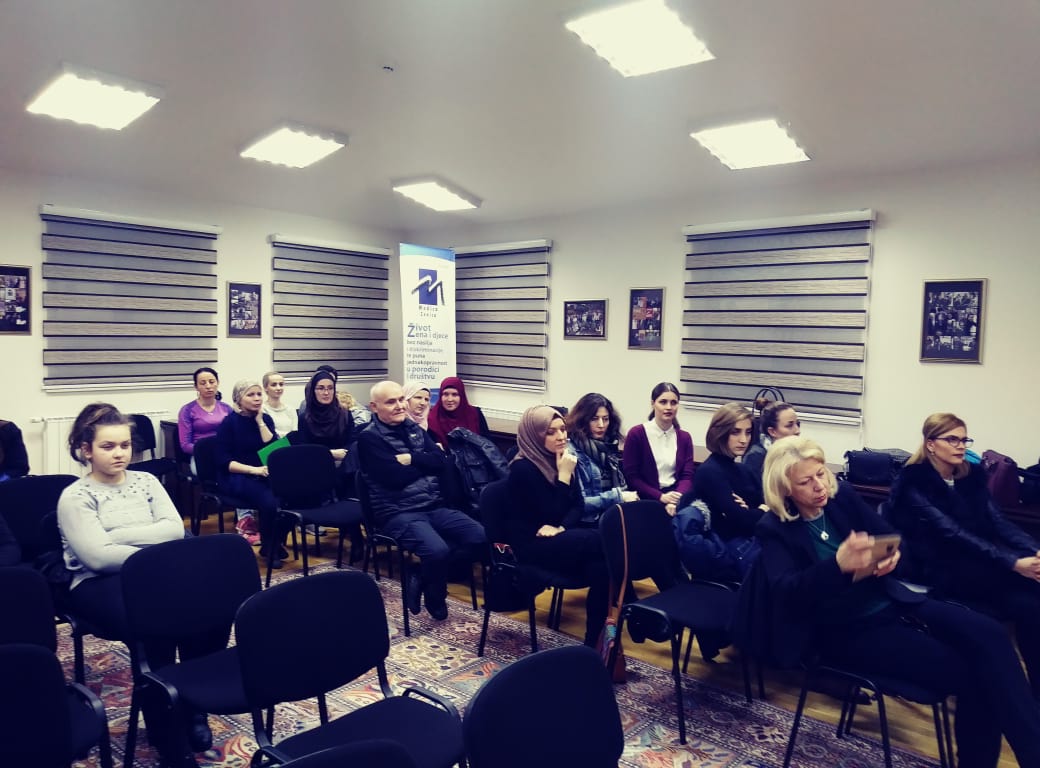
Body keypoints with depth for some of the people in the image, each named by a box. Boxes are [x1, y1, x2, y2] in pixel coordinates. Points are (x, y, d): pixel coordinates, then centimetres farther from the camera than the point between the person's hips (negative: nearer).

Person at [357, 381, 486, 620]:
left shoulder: (415, 428, 15)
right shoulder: (369, 438, -4)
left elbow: (442, 461, 4)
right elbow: (396, 477, -16)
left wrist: (411, 459, -10)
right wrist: (425, 462, -1)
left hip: (435, 506, 7)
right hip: (398, 513, -6)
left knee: (480, 537, -13)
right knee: (437, 550, -32)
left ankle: (423, 578, 4)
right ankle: (435, 600, 2)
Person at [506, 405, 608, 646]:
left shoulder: (562, 459, 7)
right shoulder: (523, 468, -15)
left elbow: (578, 506, 8)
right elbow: (551, 514, -18)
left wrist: (561, 528, -12)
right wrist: (564, 475, -18)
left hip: (555, 537, 7)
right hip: (530, 544, -7)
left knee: (599, 562, -25)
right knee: (602, 542, -27)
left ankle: (595, 640, -22)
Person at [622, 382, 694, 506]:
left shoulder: (684, 437, 13)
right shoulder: (636, 434, 0)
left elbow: (687, 476, 5)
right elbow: (631, 477, -3)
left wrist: (678, 497, -16)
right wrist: (660, 496, -15)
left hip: (676, 496, 4)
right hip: (648, 499, -4)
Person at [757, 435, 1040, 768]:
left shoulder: (842, 495, 4)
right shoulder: (775, 529, -11)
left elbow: (891, 536, 9)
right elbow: (785, 590, -24)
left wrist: (891, 555, -16)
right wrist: (837, 566, -40)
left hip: (889, 602, 5)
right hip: (844, 630, -5)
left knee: (988, 635, -18)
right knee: (968, 672, -20)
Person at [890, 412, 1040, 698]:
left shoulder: (972, 476, 14)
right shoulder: (913, 483, -8)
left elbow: (997, 522, 2)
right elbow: (952, 533, -19)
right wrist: (1013, 563, -29)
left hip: (976, 564, 6)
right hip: (939, 570, -6)